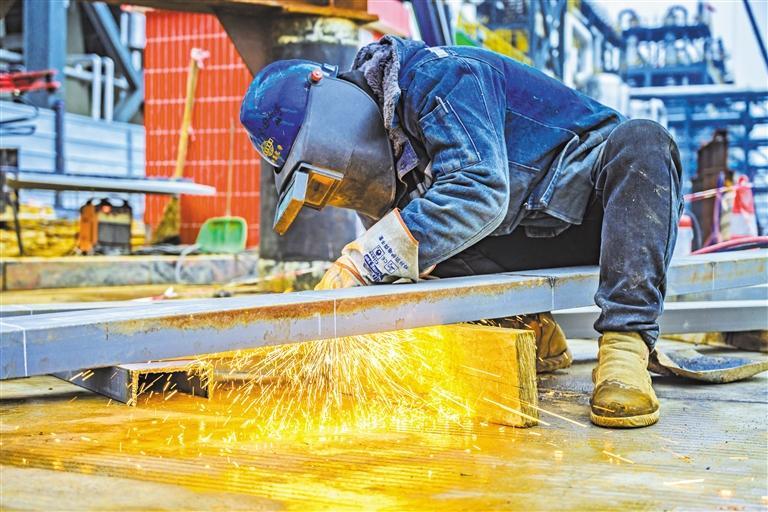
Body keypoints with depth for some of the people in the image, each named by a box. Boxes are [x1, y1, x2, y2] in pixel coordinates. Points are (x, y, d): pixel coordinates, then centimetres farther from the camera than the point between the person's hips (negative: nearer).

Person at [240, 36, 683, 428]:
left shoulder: (435, 76, -23)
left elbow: (479, 191, -37)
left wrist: (364, 261, -38)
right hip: (542, 240, 6)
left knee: (641, 141, -39)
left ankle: (625, 345, -41)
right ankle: (529, 330, -2)